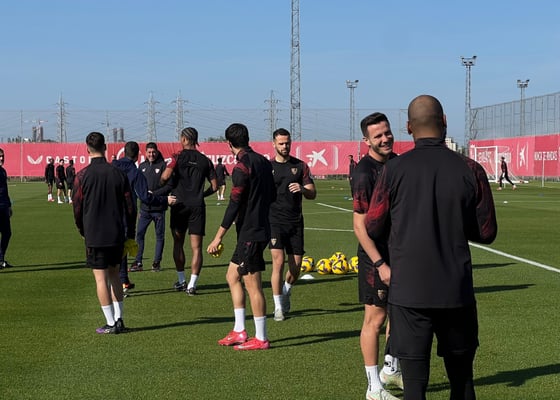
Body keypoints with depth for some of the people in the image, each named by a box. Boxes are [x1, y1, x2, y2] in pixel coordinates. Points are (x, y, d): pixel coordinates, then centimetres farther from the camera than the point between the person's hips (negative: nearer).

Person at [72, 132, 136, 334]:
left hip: (94, 235, -4)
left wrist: (82, 230, 14)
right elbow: (129, 206, 4)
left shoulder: (82, 176, -8)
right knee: (114, 273, 17)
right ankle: (118, 319, 16)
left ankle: (111, 323, 2)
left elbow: (77, 207, -2)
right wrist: (130, 233, 13)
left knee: (101, 277, 1)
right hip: (117, 234, 4)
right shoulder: (118, 173, 0)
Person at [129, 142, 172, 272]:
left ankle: (157, 262, 13)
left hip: (159, 207, -4)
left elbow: (169, 186, -9)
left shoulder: (163, 166, -4)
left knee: (160, 236, 5)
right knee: (139, 234, 1)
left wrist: (154, 193, -16)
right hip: (144, 207, 4)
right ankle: (138, 262, 7)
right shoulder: (142, 166, 10)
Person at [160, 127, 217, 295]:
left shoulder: (178, 157, -3)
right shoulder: (205, 160, 5)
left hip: (180, 204, -1)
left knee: (178, 244, 14)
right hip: (198, 206, 1)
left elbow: (165, 176, -16)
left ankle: (181, 281, 20)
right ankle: (192, 284, -7)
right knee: (196, 247, 1)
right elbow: (214, 186, 6)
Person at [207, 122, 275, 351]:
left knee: (253, 285, -3)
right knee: (232, 275, 16)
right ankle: (239, 331, 17)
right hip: (261, 228, 9)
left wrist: (219, 237, -16)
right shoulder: (263, 161, 10)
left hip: (250, 233, -9)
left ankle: (261, 339, 4)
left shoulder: (243, 165, -15)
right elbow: (272, 196, 19)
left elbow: (234, 204, -19)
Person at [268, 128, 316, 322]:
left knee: (296, 266, 4)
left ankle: (286, 292, 35)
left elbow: (312, 194, 5)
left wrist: (302, 189, -17)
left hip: (295, 221, 2)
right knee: (278, 262, -13)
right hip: (275, 220, -2)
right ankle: (278, 307, -2)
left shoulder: (300, 166, 7)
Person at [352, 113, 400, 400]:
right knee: (375, 317, -1)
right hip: (376, 256, -8)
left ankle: (390, 369, 37)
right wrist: (380, 264, -24)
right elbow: (360, 225, -21)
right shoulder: (365, 172, -18)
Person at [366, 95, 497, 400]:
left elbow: (373, 228, 2)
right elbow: (486, 233, 2)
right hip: (457, 292, 2)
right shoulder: (470, 171, -4)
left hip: (409, 291, -1)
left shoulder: (394, 170, -6)